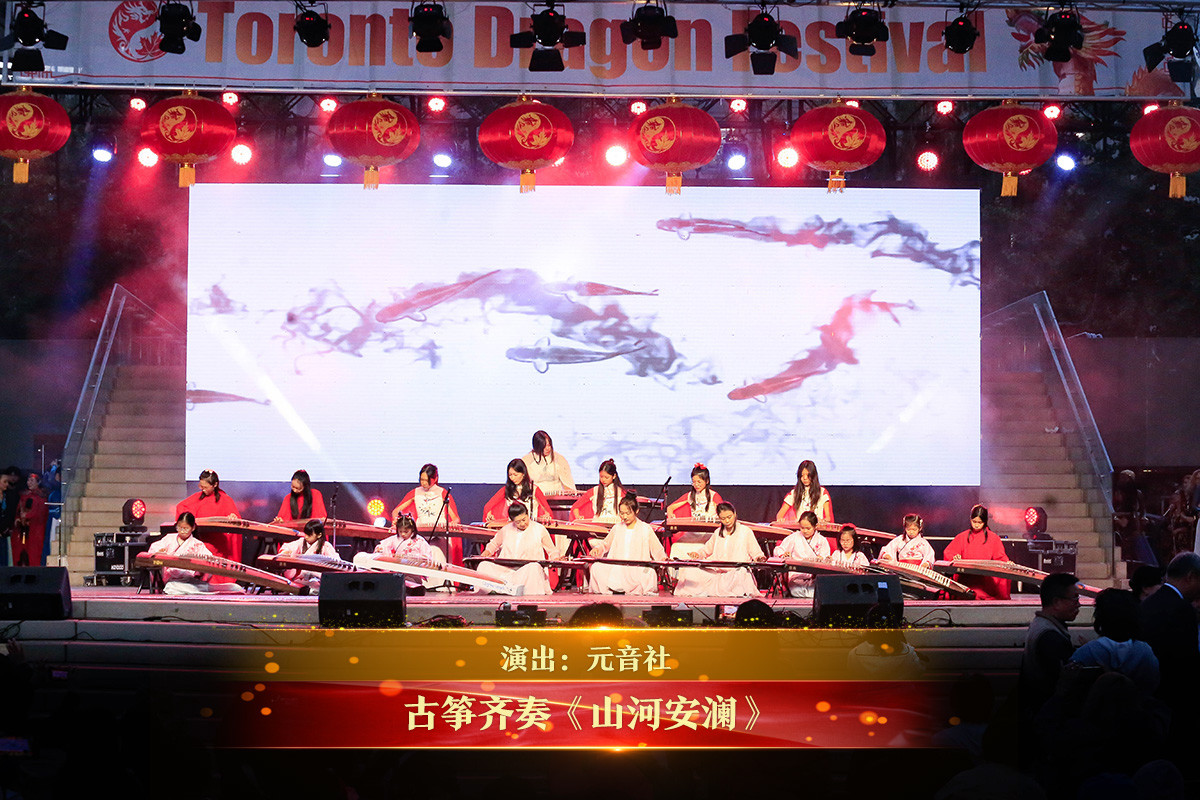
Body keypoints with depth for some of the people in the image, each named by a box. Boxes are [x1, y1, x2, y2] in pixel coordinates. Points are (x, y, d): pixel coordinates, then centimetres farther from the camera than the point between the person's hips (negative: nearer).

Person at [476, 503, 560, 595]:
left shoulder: (539, 529, 8)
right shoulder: (506, 529, 16)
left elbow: (552, 551, 14)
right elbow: (494, 543, 35)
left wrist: (556, 558, -7)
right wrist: (487, 551, 16)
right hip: (505, 569, 3)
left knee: (534, 568, -41)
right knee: (484, 566, -28)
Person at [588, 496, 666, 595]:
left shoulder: (646, 529, 9)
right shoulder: (617, 528, 19)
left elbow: (657, 550, 9)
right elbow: (605, 544, 29)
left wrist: (662, 558, -11)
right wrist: (598, 549, 8)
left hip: (638, 569, -3)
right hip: (615, 568, 3)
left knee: (650, 573, -38)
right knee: (596, 568, -25)